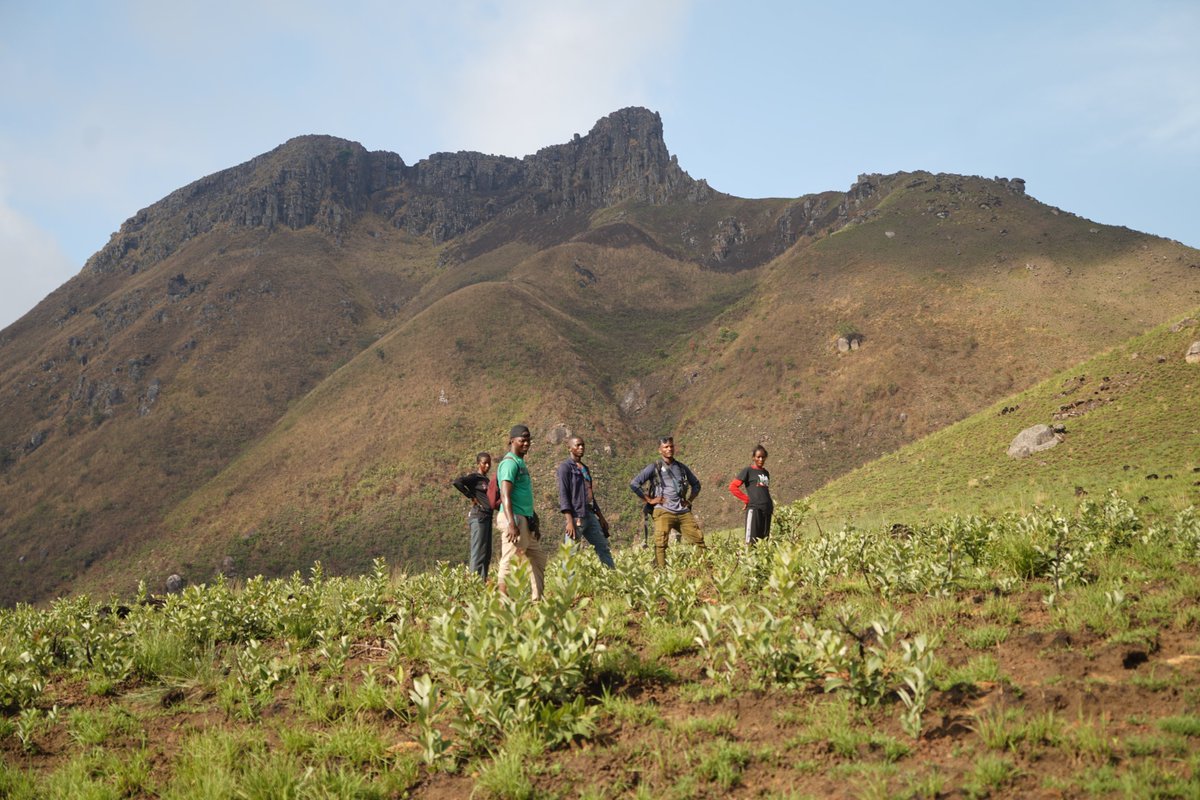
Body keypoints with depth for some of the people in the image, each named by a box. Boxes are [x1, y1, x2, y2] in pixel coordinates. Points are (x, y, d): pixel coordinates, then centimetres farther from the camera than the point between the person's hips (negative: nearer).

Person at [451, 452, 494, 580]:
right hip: (478, 516, -9)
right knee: (478, 552, -11)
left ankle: (483, 581, 12)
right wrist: (471, 496, -16)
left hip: (487, 517, 9)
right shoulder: (474, 477, -7)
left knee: (487, 554, 9)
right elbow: (456, 482, -23)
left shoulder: (486, 479, 18)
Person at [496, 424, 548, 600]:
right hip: (515, 518, -10)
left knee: (539, 559, 13)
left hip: (526, 520, 10)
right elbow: (505, 495, -21)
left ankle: (538, 599, 17)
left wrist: (534, 520, 24)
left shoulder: (521, 462, 19)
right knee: (510, 562, -9)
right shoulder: (510, 463, -11)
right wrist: (511, 524, -29)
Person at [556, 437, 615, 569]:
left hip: (590, 515, 8)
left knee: (603, 548, 8)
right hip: (576, 517, -8)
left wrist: (601, 517, 21)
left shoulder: (585, 468, 20)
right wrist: (569, 521, -20)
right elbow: (563, 495, -12)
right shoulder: (565, 467, -4)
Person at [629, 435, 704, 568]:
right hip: (663, 512, -4)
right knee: (660, 543, -17)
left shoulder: (681, 467, 16)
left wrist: (690, 499, 16)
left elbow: (696, 484, 31)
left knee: (699, 539, 1)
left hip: (683, 512, 4)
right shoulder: (654, 468, 2)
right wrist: (649, 500, -6)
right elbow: (634, 483, -4)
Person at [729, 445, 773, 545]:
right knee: (751, 540, -12)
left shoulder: (766, 473, 20)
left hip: (767, 510, 6)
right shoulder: (748, 471, 2)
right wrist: (747, 500, -6)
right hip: (754, 508, -6)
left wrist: (771, 504, 12)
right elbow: (732, 486, -4)